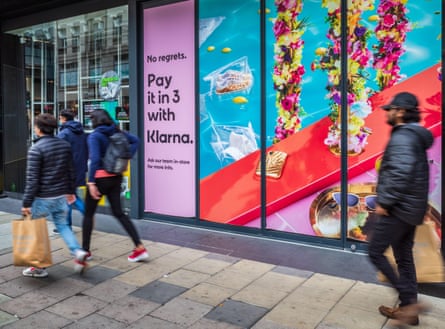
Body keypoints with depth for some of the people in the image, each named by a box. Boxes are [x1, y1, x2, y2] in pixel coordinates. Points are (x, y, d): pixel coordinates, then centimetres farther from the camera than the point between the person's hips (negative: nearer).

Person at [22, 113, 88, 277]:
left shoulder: (36, 149, -15)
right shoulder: (65, 144, 3)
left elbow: (32, 179, -16)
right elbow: (70, 171, 11)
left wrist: (26, 203, -11)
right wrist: (70, 190, 21)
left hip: (42, 198, -5)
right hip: (61, 196, 6)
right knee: (62, 225, 18)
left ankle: (40, 267, 19)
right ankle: (78, 252, 0)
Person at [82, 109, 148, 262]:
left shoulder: (94, 136, -13)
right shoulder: (116, 132, 6)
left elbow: (95, 159, -22)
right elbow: (135, 140, 8)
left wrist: (91, 182, -22)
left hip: (100, 178, -6)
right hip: (116, 177, 6)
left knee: (88, 214, 12)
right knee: (118, 212, 11)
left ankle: (85, 250, 21)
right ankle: (140, 247, 4)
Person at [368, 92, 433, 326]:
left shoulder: (402, 136, -15)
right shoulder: (414, 136, 17)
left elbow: (400, 172, -28)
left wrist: (384, 202, -22)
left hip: (399, 208, -10)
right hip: (410, 208, 10)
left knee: (375, 252, -3)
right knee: (404, 258, 14)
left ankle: (410, 301, -2)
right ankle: (408, 307, 21)